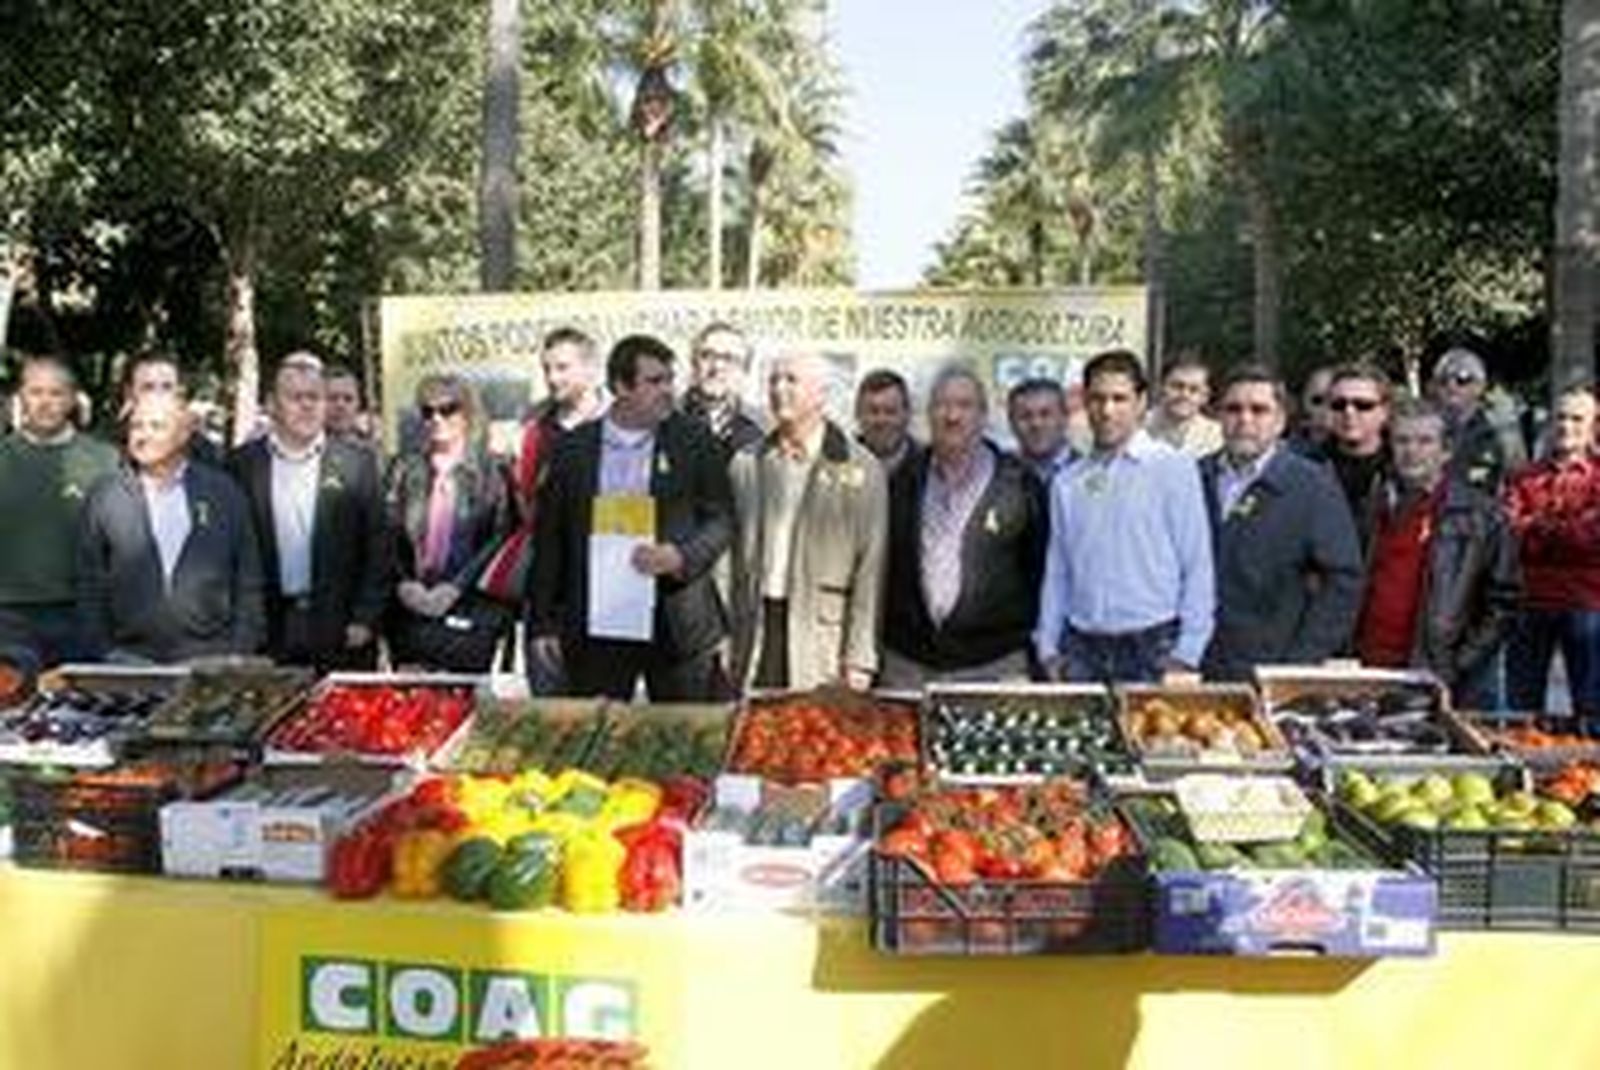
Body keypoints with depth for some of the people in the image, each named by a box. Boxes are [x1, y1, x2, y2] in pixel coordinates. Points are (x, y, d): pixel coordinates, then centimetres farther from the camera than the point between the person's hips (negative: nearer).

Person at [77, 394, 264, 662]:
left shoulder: (224, 494, 5)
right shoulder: (104, 499, 6)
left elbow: (248, 585, 7)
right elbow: (90, 589, 9)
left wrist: (241, 655, 1)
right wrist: (103, 652, 2)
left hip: (210, 658, 0)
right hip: (129, 658, 1)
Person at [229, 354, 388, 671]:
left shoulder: (357, 462, 3)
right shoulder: (243, 465, 5)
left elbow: (377, 548, 3)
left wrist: (365, 619, -4)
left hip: (340, 636, 0)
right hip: (265, 636, 1)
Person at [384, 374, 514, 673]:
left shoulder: (489, 470, 1)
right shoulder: (405, 468, 11)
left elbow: (498, 538, -4)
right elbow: (388, 534, 7)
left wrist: (455, 588, -11)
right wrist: (404, 583, -7)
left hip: (468, 611, -3)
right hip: (410, 607, 3)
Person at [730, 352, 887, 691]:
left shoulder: (861, 470, -1)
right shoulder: (746, 464, 11)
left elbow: (869, 571, -2)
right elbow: (736, 559, 12)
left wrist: (860, 659, -6)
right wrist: (726, 641, 6)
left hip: (821, 633, -3)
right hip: (755, 631, 3)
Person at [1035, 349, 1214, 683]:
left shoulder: (1174, 468, -1)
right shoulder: (1067, 483, 10)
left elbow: (1198, 567, -3)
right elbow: (1056, 572, 13)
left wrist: (1186, 653, -8)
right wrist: (1048, 647, 7)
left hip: (1152, 646, -3)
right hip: (1082, 648, 3)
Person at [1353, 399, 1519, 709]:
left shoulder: (1482, 516, 1)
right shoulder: (1376, 506, 11)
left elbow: (1502, 602, 0)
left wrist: (1457, 668, -7)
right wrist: (1349, 652, 7)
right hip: (1368, 673, 3)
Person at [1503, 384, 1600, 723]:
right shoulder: (1524, 479, 10)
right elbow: (1515, 534, -4)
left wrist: (1539, 529, -11)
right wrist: (1572, 529, -13)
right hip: (1532, 604, 2)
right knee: (1520, 710, 9)